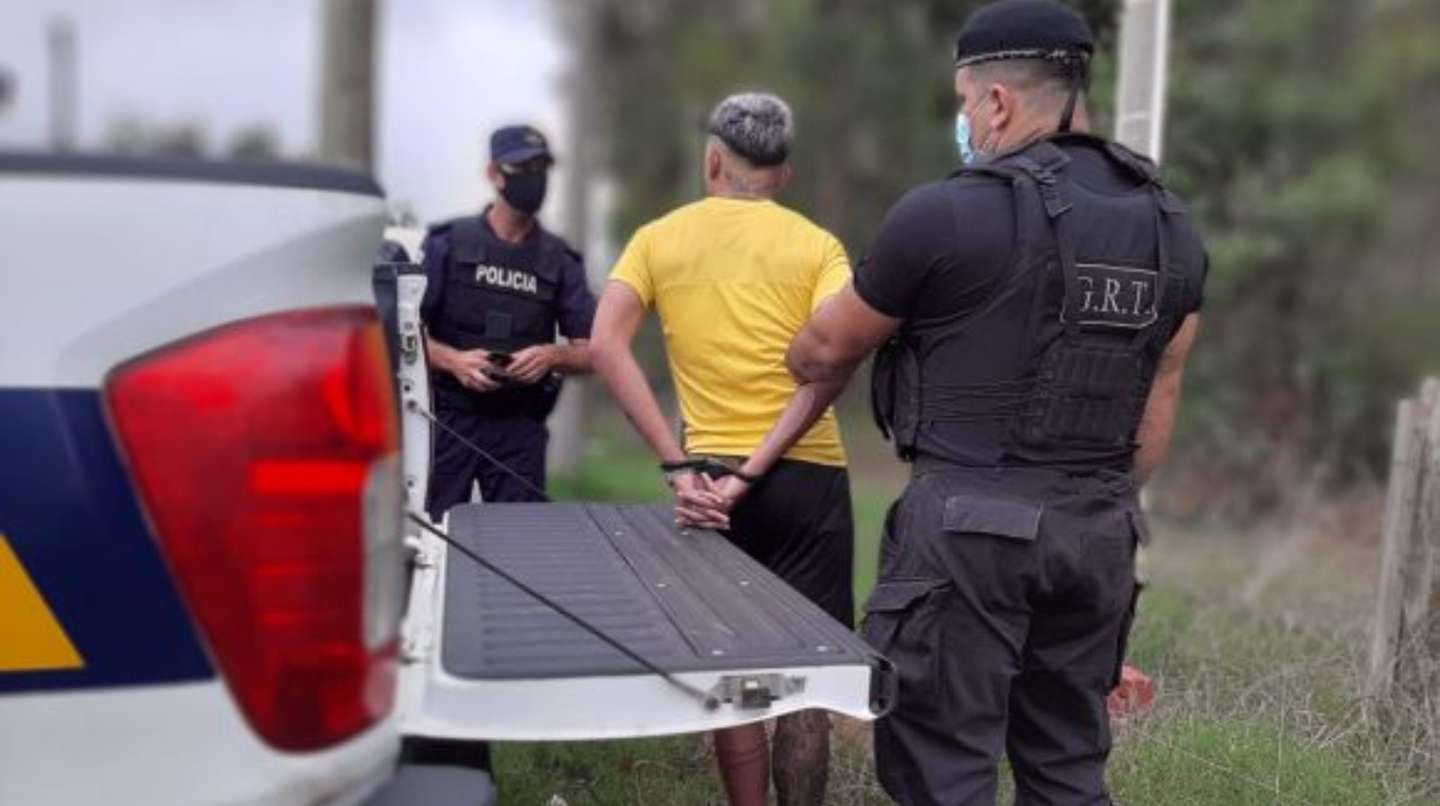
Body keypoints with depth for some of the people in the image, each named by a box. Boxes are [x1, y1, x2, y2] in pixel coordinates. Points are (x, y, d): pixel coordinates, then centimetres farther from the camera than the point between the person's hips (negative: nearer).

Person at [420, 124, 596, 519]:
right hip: (450, 417, -2)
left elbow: (590, 351, 7)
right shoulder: (447, 244, 3)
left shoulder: (560, 261, 9)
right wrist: (453, 360, -18)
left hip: (520, 426, 2)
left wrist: (553, 356, -14)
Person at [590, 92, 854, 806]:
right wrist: (758, 469, -14)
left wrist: (677, 464, -9)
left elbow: (606, 344, -6)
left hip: (710, 476, 2)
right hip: (804, 476, -2)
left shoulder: (659, 239, 6)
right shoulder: (816, 245, 0)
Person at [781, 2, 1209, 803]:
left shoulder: (948, 214, -10)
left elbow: (825, 351, 3)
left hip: (969, 526, -6)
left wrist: (795, 366, 25)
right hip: (1098, 535, 7)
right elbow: (1158, 402, 14)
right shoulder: (1172, 229, 9)